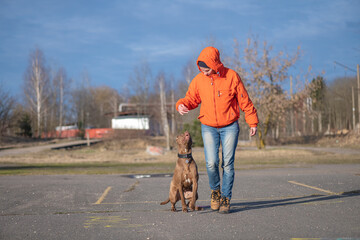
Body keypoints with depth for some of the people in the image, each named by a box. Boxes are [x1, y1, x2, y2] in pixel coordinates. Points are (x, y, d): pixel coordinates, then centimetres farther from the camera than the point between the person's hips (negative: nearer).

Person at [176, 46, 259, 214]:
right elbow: (191, 99, 10)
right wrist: (181, 105, -13)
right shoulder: (198, 80, -3)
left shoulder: (231, 76, -8)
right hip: (209, 127, 1)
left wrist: (252, 122, 1)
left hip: (230, 126, -1)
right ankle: (215, 190, 15)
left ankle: (225, 198, 10)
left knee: (227, 164, -3)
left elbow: (244, 101, -1)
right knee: (211, 163, -12)